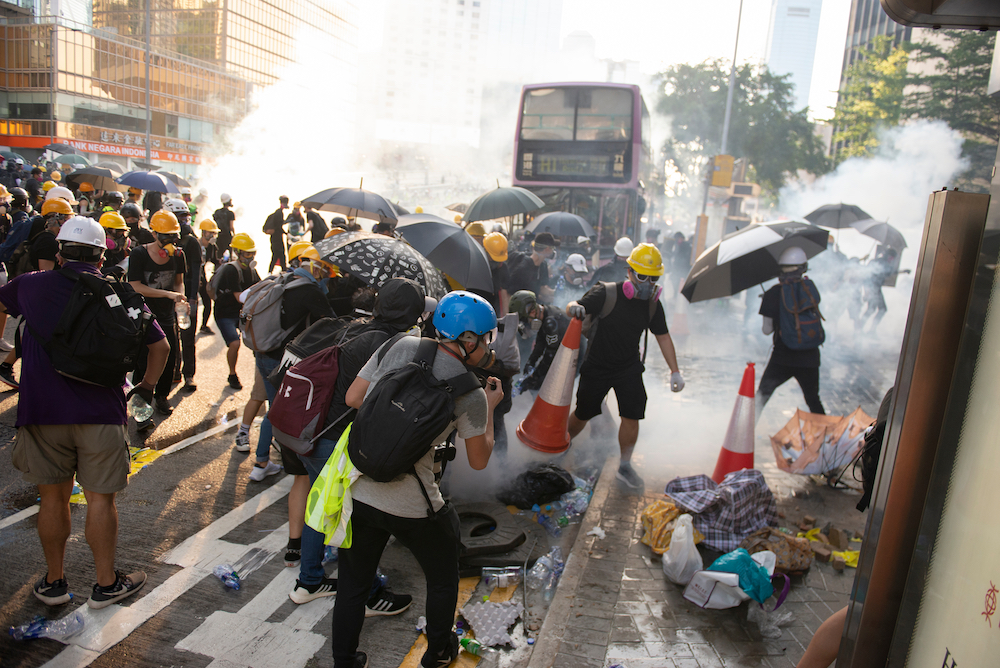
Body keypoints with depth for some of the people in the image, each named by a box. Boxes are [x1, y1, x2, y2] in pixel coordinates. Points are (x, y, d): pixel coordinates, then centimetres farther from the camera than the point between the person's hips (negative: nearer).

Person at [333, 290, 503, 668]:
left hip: (355, 490, 4)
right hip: (410, 506, -3)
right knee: (442, 579, 26)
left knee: (353, 584, 24)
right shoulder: (471, 395, -12)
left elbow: (352, 398, 3)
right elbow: (479, 461, 1)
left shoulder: (401, 347, -3)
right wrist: (490, 408, 11)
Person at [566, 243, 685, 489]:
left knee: (632, 417, -3)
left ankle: (624, 466, 18)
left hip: (629, 369, 3)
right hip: (597, 366, -3)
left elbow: (663, 337, 5)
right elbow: (572, 307, -22)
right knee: (582, 414, 9)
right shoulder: (606, 294, -19)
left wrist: (675, 371, 4)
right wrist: (574, 308, -48)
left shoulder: (653, 304, -5)